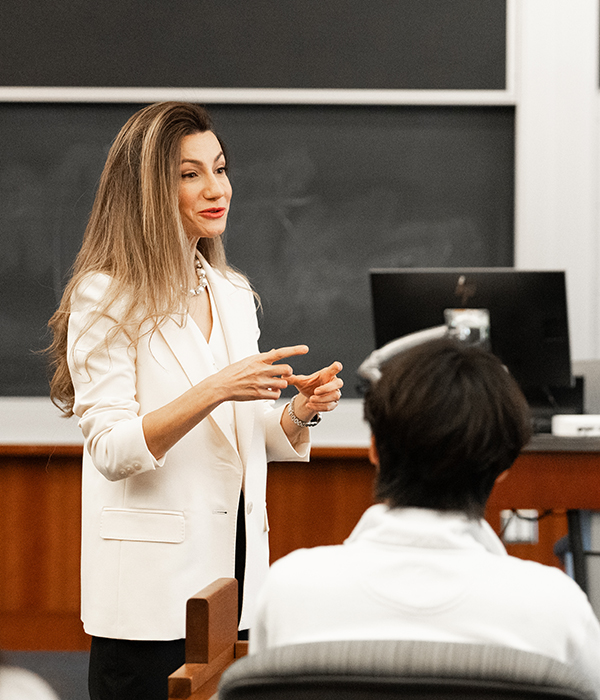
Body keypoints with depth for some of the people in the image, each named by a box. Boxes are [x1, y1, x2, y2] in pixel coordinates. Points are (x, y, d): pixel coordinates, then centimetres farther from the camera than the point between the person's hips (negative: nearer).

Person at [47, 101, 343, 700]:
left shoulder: (232, 294, 13)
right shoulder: (106, 298, -7)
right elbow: (112, 451, -15)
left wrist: (301, 410, -4)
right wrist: (215, 391, -26)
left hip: (237, 573, 6)